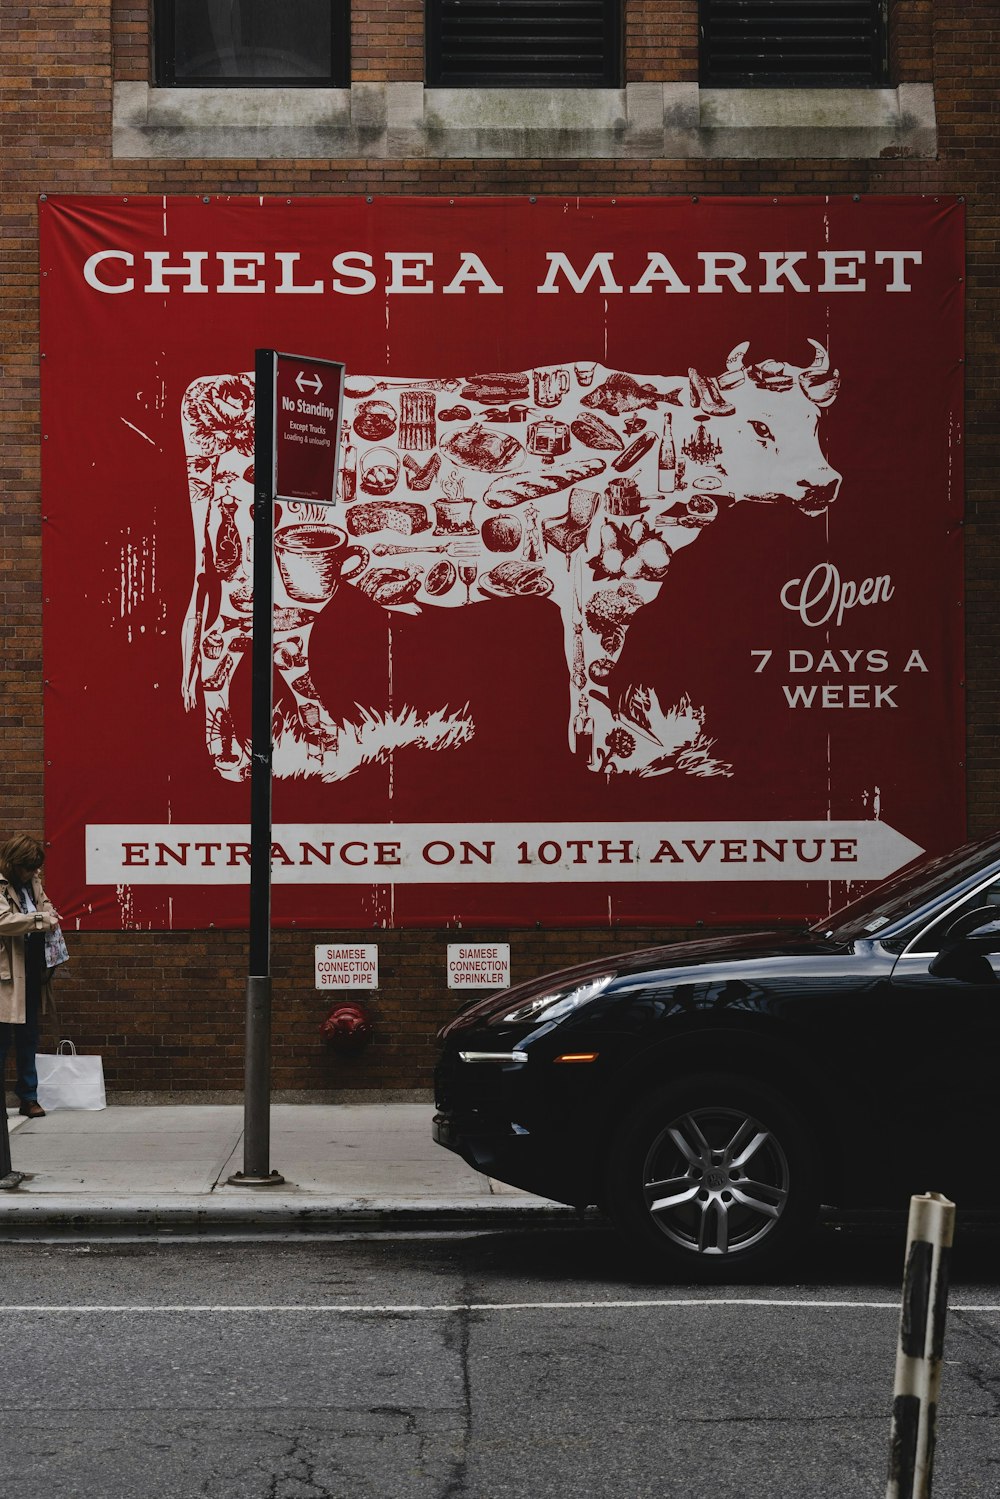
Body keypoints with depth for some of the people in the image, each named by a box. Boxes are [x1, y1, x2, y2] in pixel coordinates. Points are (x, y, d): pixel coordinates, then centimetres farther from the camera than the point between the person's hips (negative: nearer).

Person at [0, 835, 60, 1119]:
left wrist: (50, 917, 6)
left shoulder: (31, 882, 12)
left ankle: (29, 1097, 20)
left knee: (28, 1038, 13)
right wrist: (41, 920, -23)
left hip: (33, 972, 8)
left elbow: (44, 903, 28)